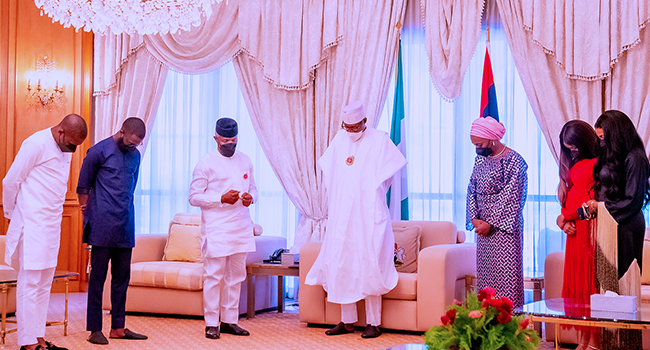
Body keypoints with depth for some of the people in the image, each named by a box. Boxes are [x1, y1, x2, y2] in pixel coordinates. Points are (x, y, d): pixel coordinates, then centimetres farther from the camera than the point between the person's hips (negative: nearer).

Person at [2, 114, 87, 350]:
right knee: (30, 283, -5)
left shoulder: (65, 150, 11)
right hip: (32, 226, -8)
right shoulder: (36, 144, -14)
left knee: (44, 284, 11)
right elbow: (10, 181, -11)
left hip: (52, 226, 8)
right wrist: (11, 214, 1)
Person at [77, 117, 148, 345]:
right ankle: (94, 329, 2)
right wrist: (87, 213, 3)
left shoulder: (135, 155, 13)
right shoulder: (99, 151, -6)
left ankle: (118, 327, 15)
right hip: (102, 227, -6)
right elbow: (83, 186, 0)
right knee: (98, 276, -2)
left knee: (122, 277, 8)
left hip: (125, 228, 6)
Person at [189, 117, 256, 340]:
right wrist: (221, 199, -17)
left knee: (236, 276, 9)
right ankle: (212, 323, 4)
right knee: (213, 276, -4)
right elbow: (194, 197, -5)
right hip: (216, 228, -5)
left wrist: (250, 197, -4)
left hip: (241, 227, 5)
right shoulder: (206, 163, -4)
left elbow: (253, 188, 20)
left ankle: (230, 321, 18)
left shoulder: (245, 161, 11)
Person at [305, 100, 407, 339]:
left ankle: (373, 323, 1)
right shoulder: (340, 139, 11)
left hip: (368, 215, -5)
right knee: (342, 267, 4)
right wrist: (332, 190, 15)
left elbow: (394, 165, -3)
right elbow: (326, 166, 25)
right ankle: (347, 321, 13)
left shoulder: (379, 140, -3)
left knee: (369, 267, -5)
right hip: (342, 216, 5)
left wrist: (375, 192, 0)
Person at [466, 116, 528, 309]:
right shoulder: (480, 159, 12)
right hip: (483, 227, 7)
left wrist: (490, 224, -15)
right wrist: (474, 219, -2)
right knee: (483, 272, 7)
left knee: (506, 273, -7)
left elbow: (512, 199, -14)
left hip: (504, 227, -7)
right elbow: (472, 190, 12)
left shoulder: (514, 161, -10)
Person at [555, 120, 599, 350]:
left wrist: (564, 217, -2)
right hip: (574, 228, 8)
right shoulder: (573, 163, 17)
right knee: (575, 283, 6)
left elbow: (591, 199, -13)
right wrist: (565, 222, 1)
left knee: (590, 281, -6)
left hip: (590, 226, -8)